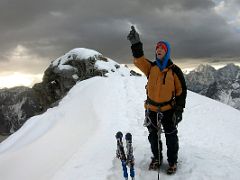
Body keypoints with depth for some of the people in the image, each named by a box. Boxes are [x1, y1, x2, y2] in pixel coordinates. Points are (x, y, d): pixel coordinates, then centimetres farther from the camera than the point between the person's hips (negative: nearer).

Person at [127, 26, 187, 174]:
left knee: (171, 137, 8)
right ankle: (157, 158, 35)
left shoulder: (175, 70, -8)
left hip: (169, 110, -3)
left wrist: (179, 110, -9)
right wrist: (136, 44, -33)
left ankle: (173, 161, 27)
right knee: (153, 137, 16)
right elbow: (139, 60, -19)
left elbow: (181, 91, -5)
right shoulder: (151, 67, 0)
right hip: (152, 109, 3)